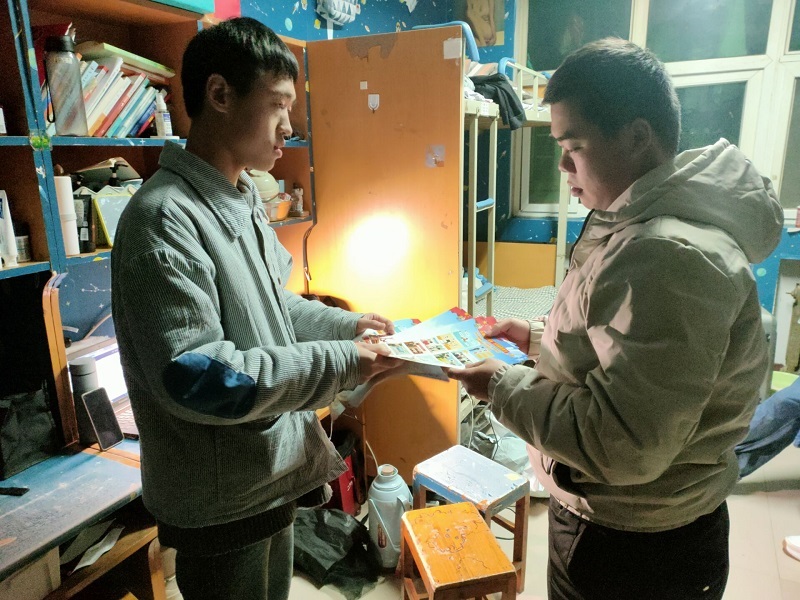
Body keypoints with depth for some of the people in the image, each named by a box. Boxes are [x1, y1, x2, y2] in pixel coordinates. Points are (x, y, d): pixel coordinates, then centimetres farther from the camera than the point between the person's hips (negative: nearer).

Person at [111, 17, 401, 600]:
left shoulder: (242, 200, 6)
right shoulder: (165, 219, -25)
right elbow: (193, 377, -29)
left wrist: (347, 324, 3)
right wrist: (341, 363, -26)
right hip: (220, 503, -8)